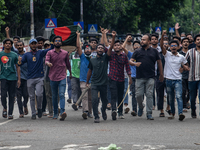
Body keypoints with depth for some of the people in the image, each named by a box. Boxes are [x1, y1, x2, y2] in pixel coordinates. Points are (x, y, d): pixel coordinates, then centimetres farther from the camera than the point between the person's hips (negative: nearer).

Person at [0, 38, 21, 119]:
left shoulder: (14, 55, 7)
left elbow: (17, 67, 10)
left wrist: (19, 79, 5)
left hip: (12, 77, 1)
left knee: (12, 96, 1)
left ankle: (10, 113, 8)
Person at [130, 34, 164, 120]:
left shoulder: (154, 51, 10)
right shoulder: (137, 52, 12)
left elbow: (159, 62, 14)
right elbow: (130, 61, 6)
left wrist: (161, 74, 12)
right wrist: (134, 63, -18)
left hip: (150, 77, -1)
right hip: (139, 77, 1)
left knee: (149, 95, -3)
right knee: (138, 95, -3)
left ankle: (149, 113, 2)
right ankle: (141, 107, 26)